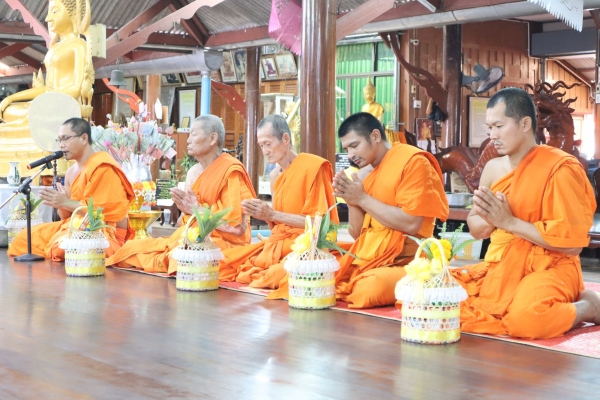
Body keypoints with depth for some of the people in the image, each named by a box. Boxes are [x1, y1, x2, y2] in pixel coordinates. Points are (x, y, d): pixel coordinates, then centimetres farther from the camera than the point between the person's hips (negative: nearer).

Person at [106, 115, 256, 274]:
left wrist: (199, 210, -14)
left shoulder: (230, 171, -11)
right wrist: (186, 209, -8)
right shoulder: (193, 172, 11)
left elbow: (238, 226, -17)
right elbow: (188, 221, 14)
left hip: (222, 243, -7)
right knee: (133, 248, -3)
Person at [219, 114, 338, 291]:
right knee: (223, 263, -8)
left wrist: (273, 214, -15)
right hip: (278, 243, 7)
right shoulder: (275, 175, 12)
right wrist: (263, 214, -6)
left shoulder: (313, 167, -10)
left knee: (278, 274, -37)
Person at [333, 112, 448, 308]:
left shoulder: (413, 161, -9)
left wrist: (363, 199, -13)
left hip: (402, 262, -7)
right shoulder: (364, 174, 12)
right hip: (365, 259, 8)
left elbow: (412, 224, -19)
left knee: (368, 288, -35)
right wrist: (351, 201, -3)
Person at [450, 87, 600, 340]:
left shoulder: (560, 168, -13)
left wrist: (509, 221, -18)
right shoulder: (493, 168, 6)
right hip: (501, 267, 7)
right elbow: (476, 229, 14)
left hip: (549, 268, -7)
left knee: (526, 319, -37)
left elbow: (572, 243, -17)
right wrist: (489, 219, -11)